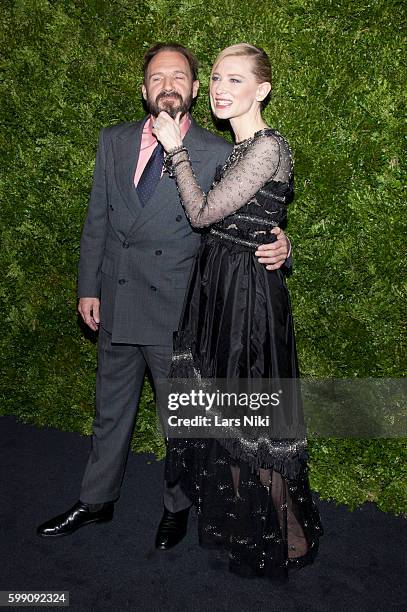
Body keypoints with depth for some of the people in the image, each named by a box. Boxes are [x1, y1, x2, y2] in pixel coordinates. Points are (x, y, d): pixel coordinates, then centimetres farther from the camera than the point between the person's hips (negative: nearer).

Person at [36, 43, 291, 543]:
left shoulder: (218, 154, -6)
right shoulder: (114, 141, 5)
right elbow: (97, 218, 7)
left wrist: (277, 246, -25)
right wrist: (89, 287, 4)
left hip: (176, 311, -4)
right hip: (115, 304, 4)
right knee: (110, 411, 20)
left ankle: (177, 506, 38)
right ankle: (96, 501, 42)